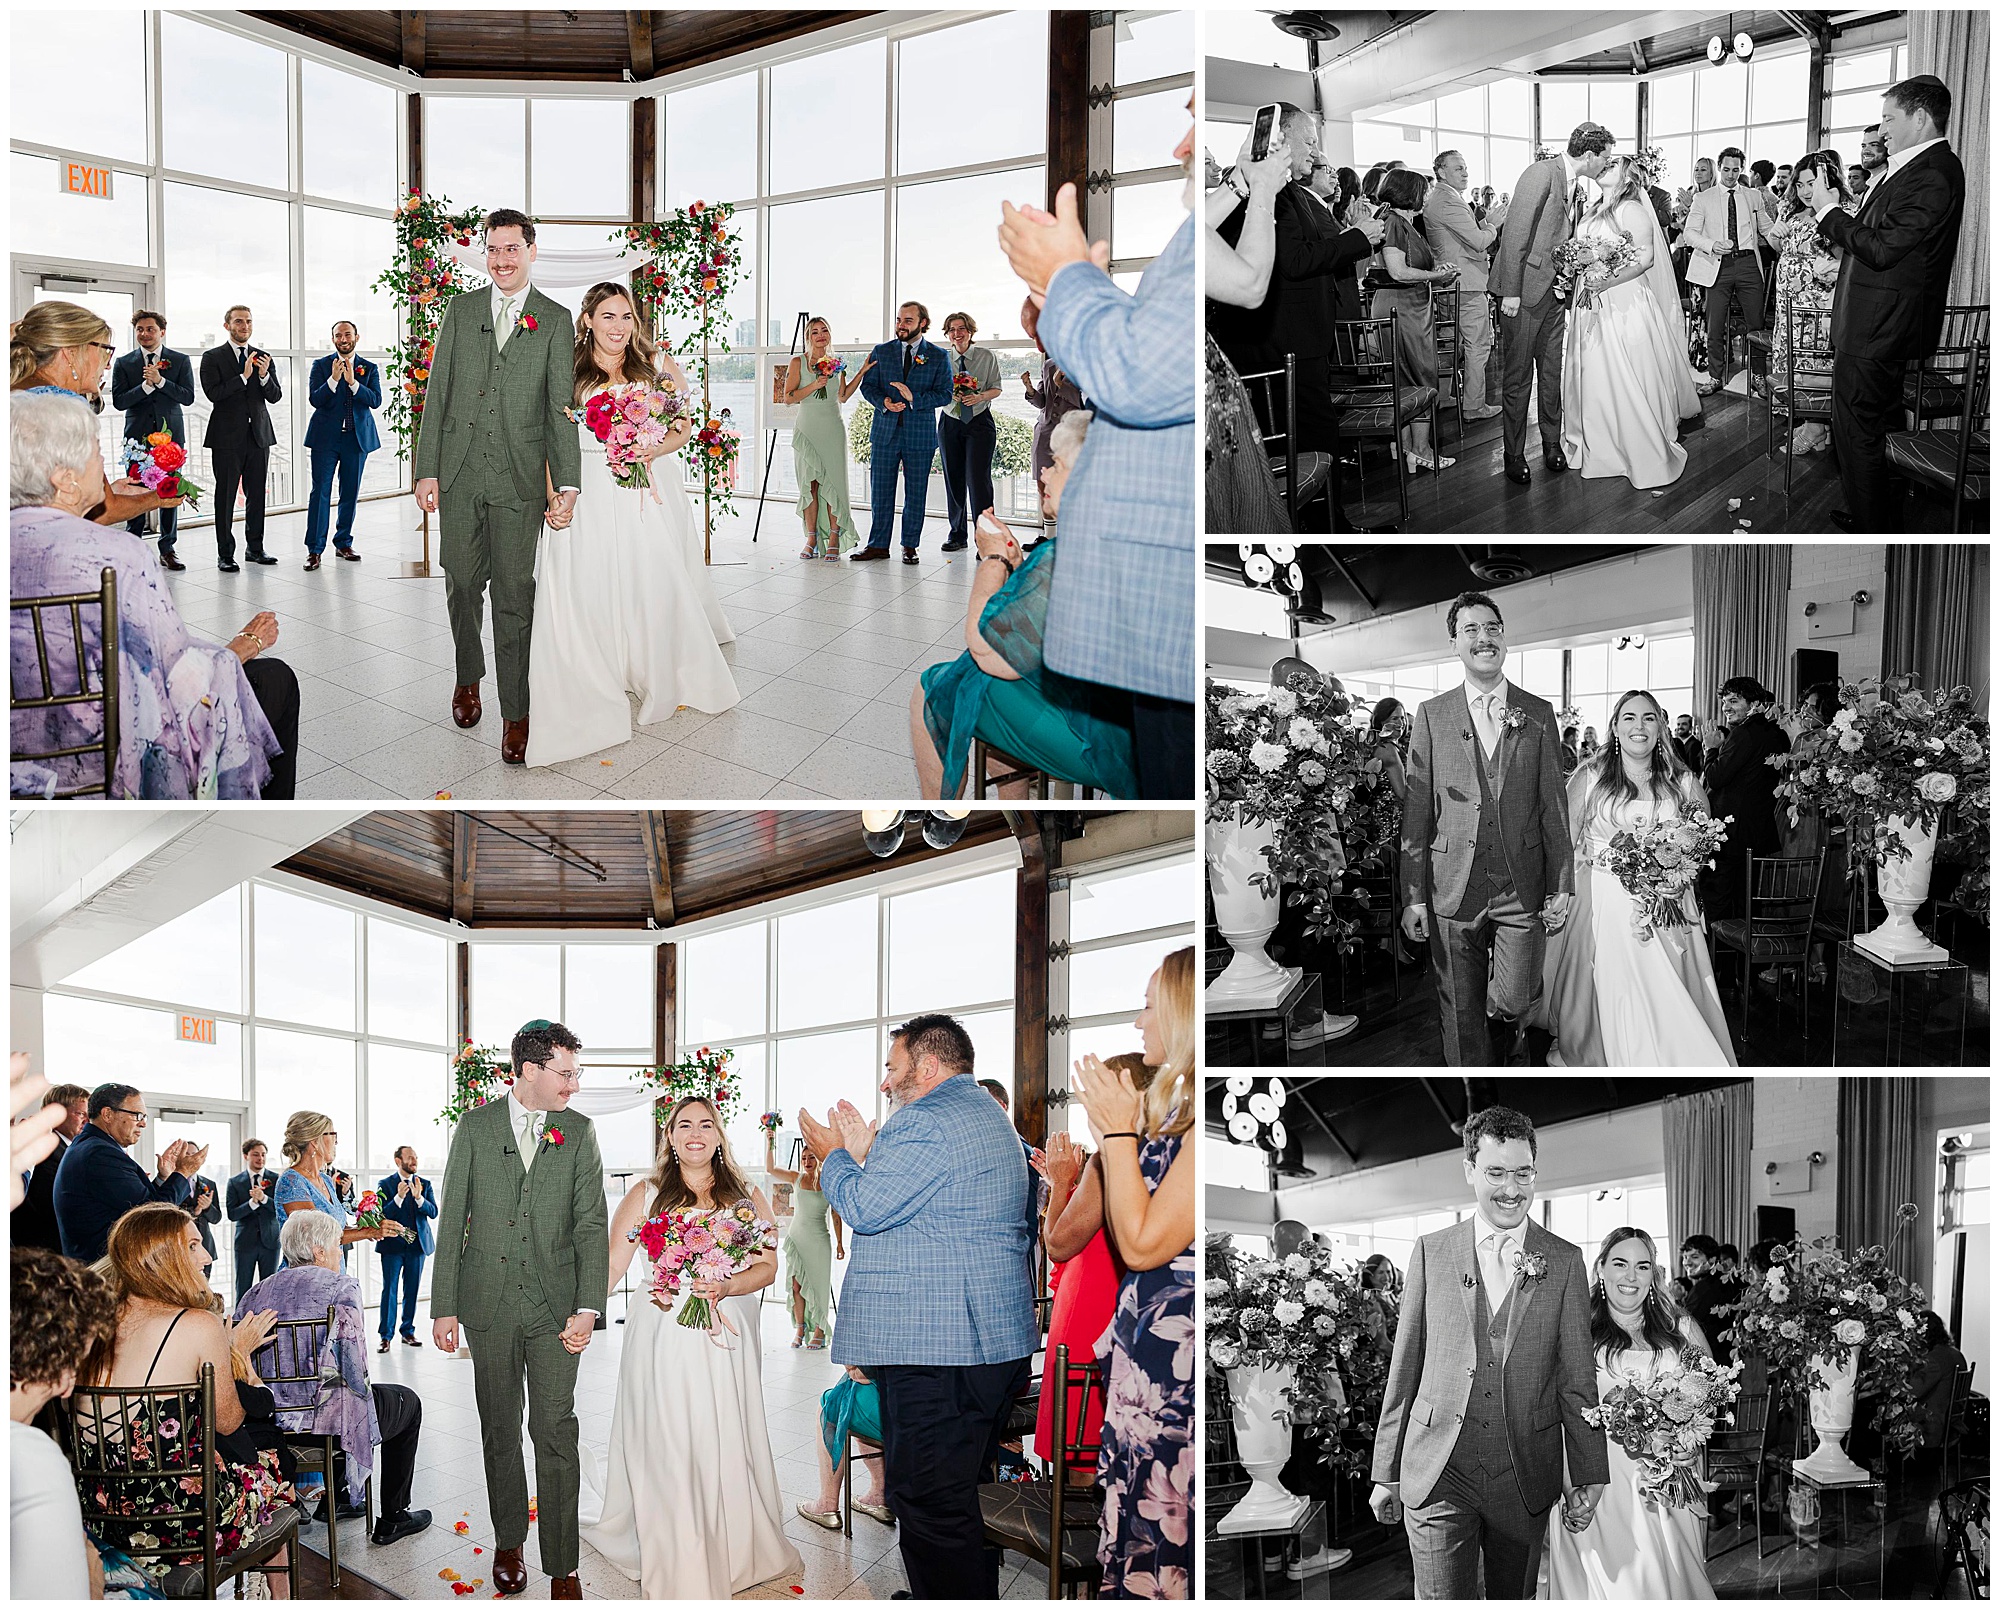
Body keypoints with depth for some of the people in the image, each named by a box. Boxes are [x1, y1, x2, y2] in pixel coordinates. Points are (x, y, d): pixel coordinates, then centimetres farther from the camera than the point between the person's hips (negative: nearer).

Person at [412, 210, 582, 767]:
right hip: (459, 473, 2)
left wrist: (567, 485, -11)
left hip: (519, 478, -2)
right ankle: (468, 677, 33)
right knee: (463, 585, 11)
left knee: (515, 595, -1)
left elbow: (561, 408, -2)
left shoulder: (555, 321, 3)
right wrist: (426, 469, -1)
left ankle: (515, 714, 4)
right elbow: (436, 393, 7)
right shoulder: (461, 309, 8)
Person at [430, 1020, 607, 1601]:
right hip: (489, 1302, 1)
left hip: (555, 1305, -1)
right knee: (499, 1431, 11)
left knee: (556, 1433, -6)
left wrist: (587, 1308, -13)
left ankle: (562, 1568, -1)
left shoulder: (579, 1133, 4)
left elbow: (592, 1224, -2)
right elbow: (451, 1219, 4)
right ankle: (509, 1543, 28)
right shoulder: (475, 1128, 3)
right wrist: (443, 1307, -1)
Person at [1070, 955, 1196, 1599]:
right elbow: (1127, 1235, 17)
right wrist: (1111, 1133, 15)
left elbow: (1144, 1243, -19)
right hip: (1145, 1347, 10)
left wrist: (1119, 1130, -13)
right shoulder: (1172, 1109, 14)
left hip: (1179, 1356, -10)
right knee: (1136, 1523, 14)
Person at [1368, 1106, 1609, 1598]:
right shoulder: (1431, 1252, 4)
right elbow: (1403, 1370, 7)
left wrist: (1587, 1479, 0)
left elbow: (1577, 1380, 4)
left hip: (1525, 1479, 1)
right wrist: (1386, 1474, 7)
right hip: (1438, 1476, -1)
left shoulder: (1565, 1262, 3)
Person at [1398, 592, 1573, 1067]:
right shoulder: (1431, 715, 3)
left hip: (1522, 889, 0)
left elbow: (1554, 806, 6)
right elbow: (1416, 810, 1)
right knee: (1461, 1015, 4)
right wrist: (1413, 896, -3)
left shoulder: (1538, 715, 6)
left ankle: (1509, 1042, 31)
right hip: (1454, 889, 0)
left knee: (1513, 1002, -4)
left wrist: (1561, 886, 2)